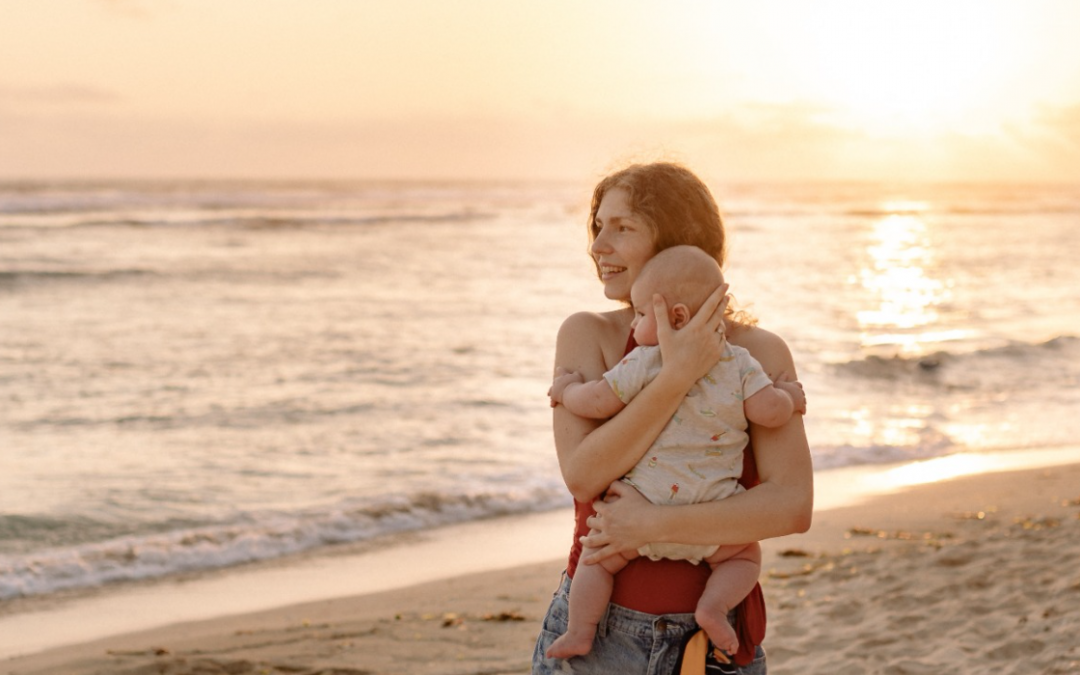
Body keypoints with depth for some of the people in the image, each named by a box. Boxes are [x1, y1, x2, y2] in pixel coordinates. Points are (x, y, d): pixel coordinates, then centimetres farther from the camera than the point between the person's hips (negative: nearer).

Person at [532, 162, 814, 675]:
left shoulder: (760, 353, -4)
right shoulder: (588, 336, -2)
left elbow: (793, 507, -14)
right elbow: (582, 475, -15)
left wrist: (652, 524, -20)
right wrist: (677, 375, -22)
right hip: (595, 629, 0)